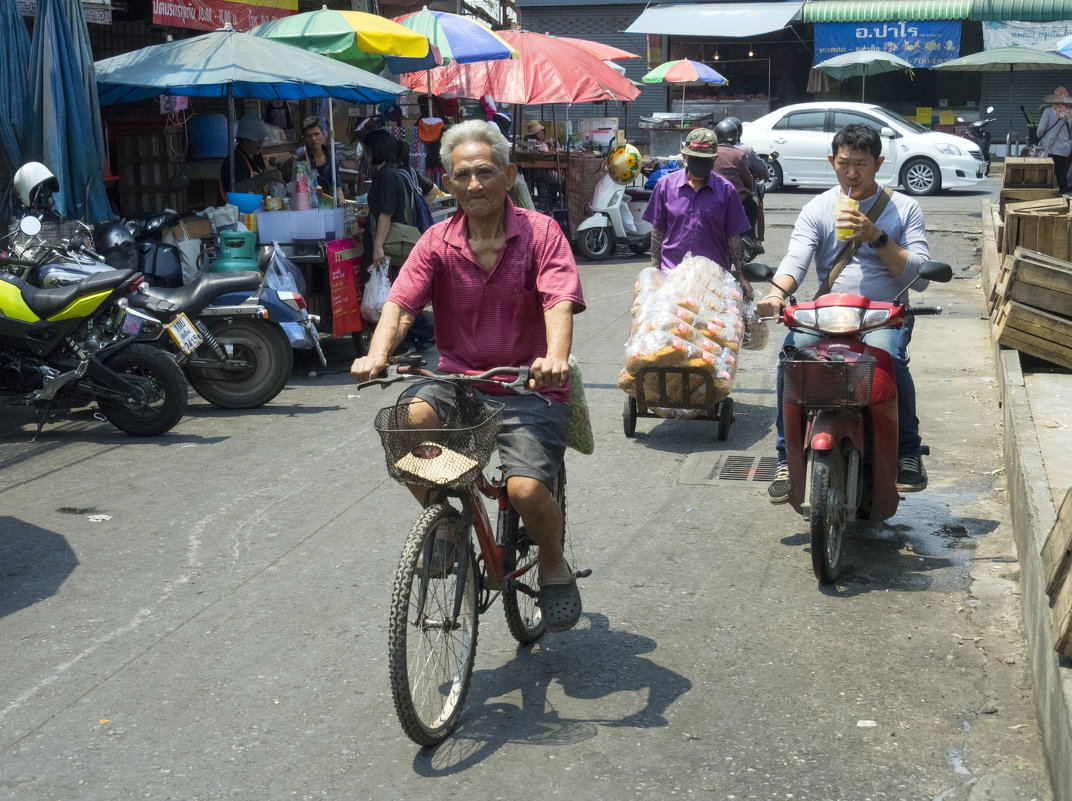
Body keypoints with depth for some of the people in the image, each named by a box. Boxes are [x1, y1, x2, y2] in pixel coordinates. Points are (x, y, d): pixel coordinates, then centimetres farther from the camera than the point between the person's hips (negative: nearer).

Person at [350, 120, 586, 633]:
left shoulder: (540, 232, -4)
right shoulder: (438, 242, 3)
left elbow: (560, 302, -18)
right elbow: (400, 304, -8)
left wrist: (555, 357, -39)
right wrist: (376, 356, -29)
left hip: (528, 388, -2)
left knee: (527, 490, -22)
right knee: (408, 418, -30)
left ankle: (553, 563, 14)